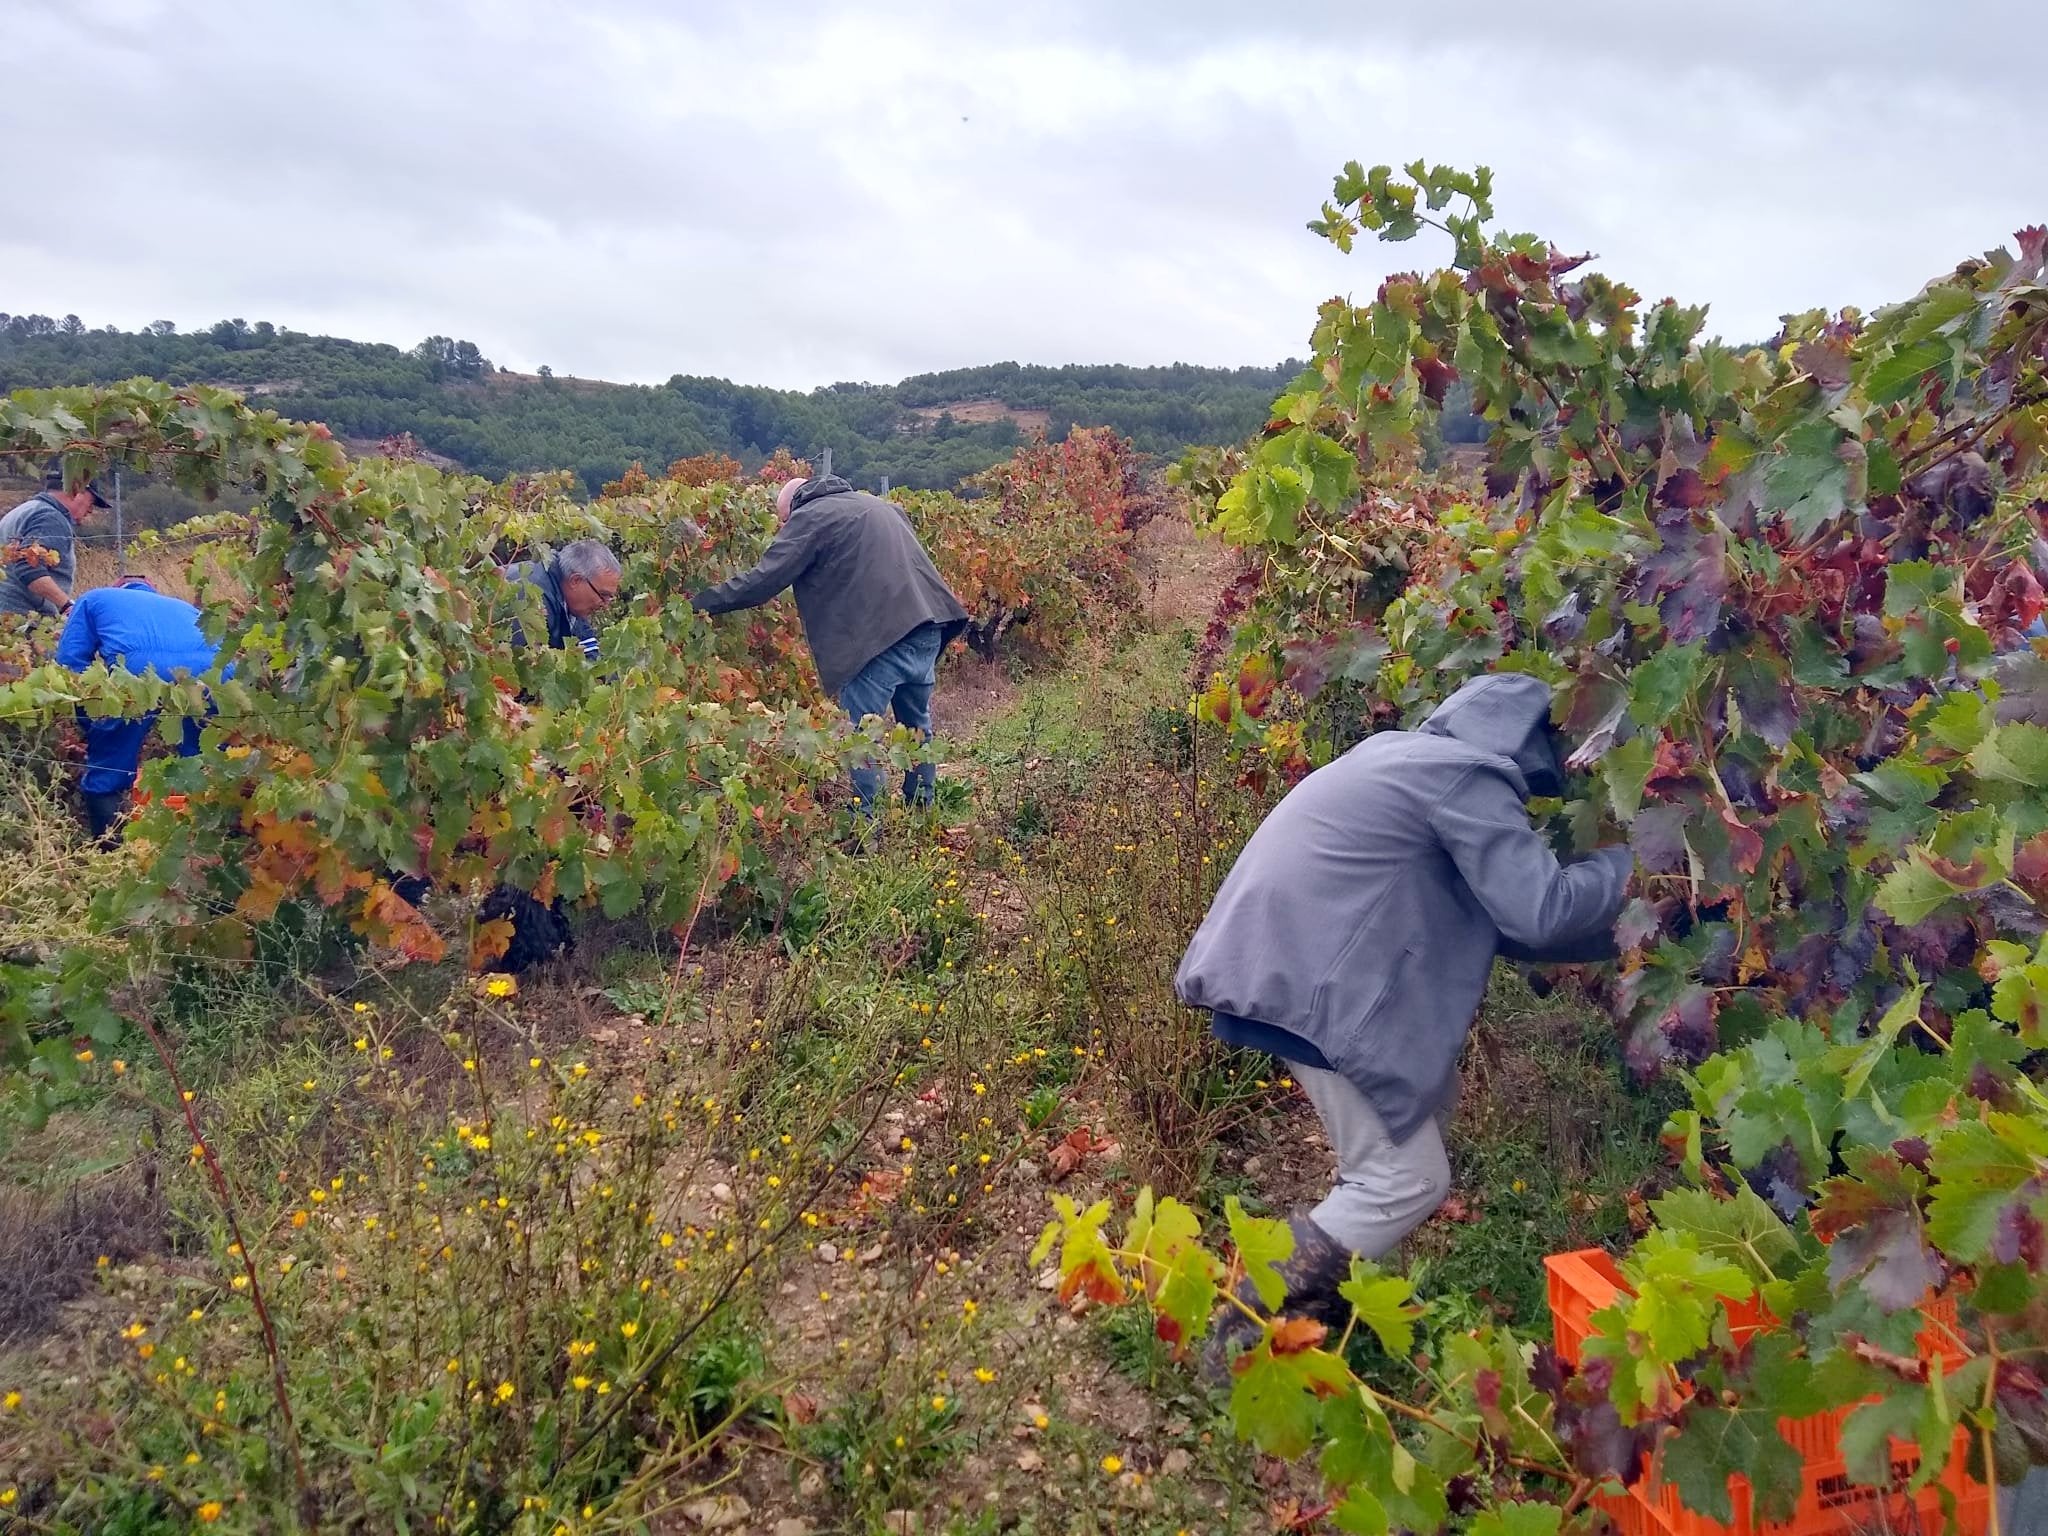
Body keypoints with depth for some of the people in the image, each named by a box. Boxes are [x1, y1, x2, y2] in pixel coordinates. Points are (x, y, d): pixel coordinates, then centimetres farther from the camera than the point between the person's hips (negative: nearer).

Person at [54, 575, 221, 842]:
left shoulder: (96, 599, 37)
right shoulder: (184, 607, 45)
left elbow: (70, 660, 21)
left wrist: (92, 727, 27)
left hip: (135, 668, -3)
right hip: (208, 671, 3)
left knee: (106, 776, 16)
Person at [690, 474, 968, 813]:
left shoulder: (808, 518, 3)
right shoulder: (877, 505, 27)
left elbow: (763, 581, -3)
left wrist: (700, 602, 4)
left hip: (883, 632, -8)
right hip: (927, 624, 8)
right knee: (917, 723, 21)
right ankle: (922, 810, 32)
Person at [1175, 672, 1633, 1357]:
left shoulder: (1414, 755, 21)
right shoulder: (1466, 777, -9)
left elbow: (1489, 911, 24)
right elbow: (1539, 911, -14)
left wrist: (1606, 934, 23)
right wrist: (1626, 861, 3)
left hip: (1289, 957, 10)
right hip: (1306, 980, -10)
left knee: (1427, 1093, 21)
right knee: (1408, 1178, -2)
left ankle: (1324, 1298, 27)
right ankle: (1250, 1332, 1)